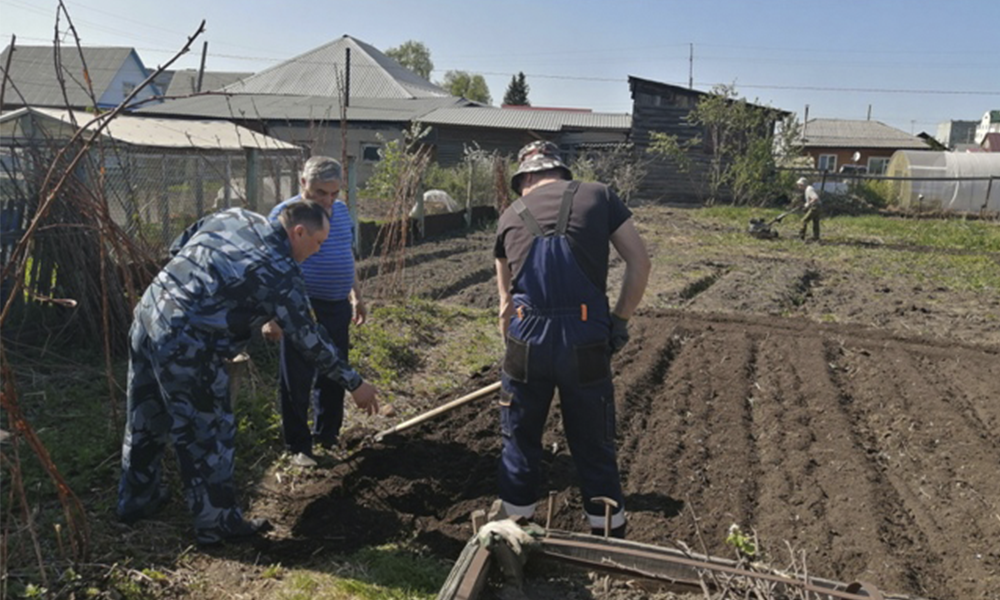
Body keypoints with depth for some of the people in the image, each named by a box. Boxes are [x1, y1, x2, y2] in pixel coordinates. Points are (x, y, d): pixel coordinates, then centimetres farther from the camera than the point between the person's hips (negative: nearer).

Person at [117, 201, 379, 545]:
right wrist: (354, 383, 1)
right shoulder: (282, 273, -13)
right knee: (206, 435, 7)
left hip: (146, 319, 9)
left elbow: (177, 246, 16)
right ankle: (217, 523, 22)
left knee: (145, 423, 24)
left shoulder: (233, 217, 8)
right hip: (186, 348, -9)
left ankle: (136, 501, 44)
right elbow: (309, 339, -8)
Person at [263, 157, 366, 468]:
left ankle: (328, 436, 33)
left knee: (334, 375, 15)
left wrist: (357, 297, 19)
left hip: (337, 308, 6)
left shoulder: (342, 211, 7)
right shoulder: (286, 213, -11)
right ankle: (298, 446, 19)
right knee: (297, 380, 4)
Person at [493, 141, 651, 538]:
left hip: (527, 343, 1)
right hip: (587, 344, -1)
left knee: (520, 444, 18)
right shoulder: (599, 197, 9)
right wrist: (620, 320, 8)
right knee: (595, 448, 13)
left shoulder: (511, 216, 14)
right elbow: (639, 262, 2)